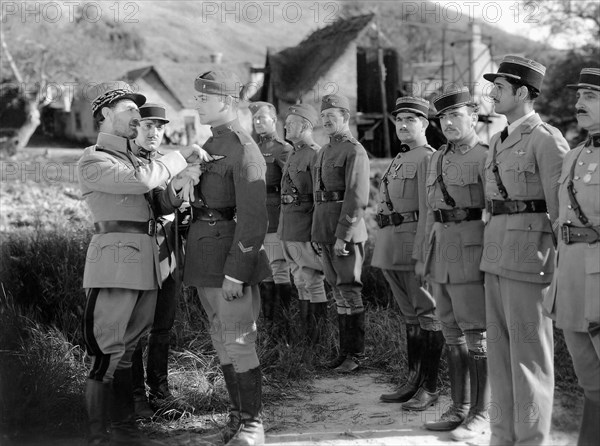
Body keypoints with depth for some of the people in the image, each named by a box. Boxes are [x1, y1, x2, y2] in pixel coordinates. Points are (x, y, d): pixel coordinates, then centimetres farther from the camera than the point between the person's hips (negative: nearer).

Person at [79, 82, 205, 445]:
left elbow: (158, 202, 19)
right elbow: (140, 181, -20)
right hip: (116, 260, -9)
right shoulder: (93, 160, -5)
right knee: (107, 352, -6)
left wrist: (180, 180, 0)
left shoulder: (132, 158, 22)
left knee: (126, 349, 14)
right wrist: (181, 156, -9)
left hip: (147, 262, 9)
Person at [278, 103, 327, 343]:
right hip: (287, 232, 9)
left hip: (306, 231, -9)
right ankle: (305, 337, 23)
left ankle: (320, 341, 5)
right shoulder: (293, 154, 16)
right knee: (301, 283, 14)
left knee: (313, 283, -3)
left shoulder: (315, 154, -13)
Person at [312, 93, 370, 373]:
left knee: (349, 291, -4)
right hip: (324, 229, 8)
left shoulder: (354, 151, -10)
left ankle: (356, 355, 5)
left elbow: (356, 198, -18)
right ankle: (345, 350, 20)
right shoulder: (324, 151, 18)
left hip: (347, 229, -8)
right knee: (338, 290, 12)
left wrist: (343, 235, -22)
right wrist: (317, 231, 17)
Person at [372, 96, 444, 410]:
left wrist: (421, 255, -21)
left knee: (427, 314, -2)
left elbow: (428, 210, -16)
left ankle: (430, 387, 4)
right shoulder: (399, 160, 19)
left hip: (414, 243, -9)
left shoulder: (427, 158, -9)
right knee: (409, 314, 14)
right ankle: (414, 379, 23)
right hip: (391, 247, 9)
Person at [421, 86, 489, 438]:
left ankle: (482, 415, 7)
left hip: (472, 254, -8)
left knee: (476, 335, -2)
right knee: (453, 333, 12)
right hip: (442, 255, 8)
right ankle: (460, 407, 21)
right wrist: (427, 254, 18)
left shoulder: (486, 158, -8)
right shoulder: (439, 159, 15)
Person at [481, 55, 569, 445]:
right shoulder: (499, 141, 17)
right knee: (500, 349, 12)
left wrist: (563, 264, -12)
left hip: (531, 249, -8)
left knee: (529, 352, -2)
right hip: (497, 252, 8)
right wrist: (490, 248, 15)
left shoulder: (546, 139, -9)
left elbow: (561, 207, -11)